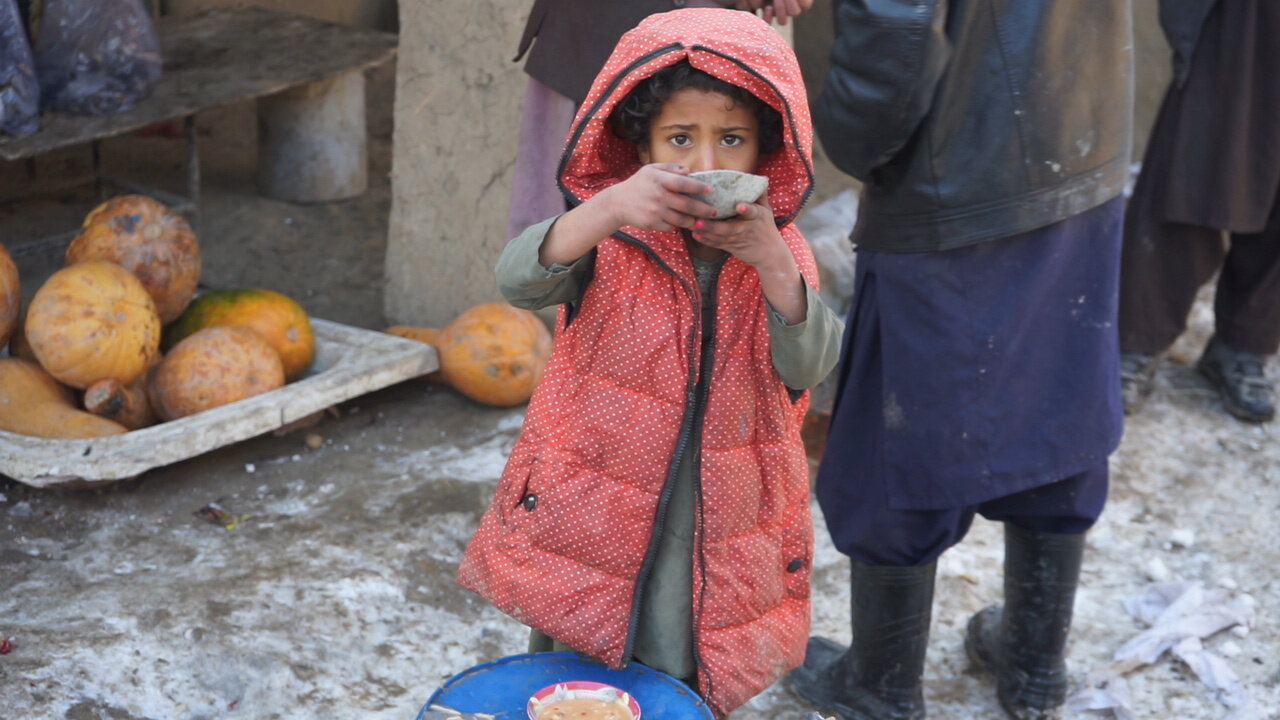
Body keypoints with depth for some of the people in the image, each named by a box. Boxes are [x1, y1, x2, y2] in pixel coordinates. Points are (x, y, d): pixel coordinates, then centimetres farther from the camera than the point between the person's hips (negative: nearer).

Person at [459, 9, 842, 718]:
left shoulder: (780, 252, -2)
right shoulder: (608, 236, -8)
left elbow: (808, 367, -15)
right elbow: (520, 279, -26)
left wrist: (768, 258, -29)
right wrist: (610, 209, -42)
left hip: (714, 540, 1)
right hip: (588, 522, -1)